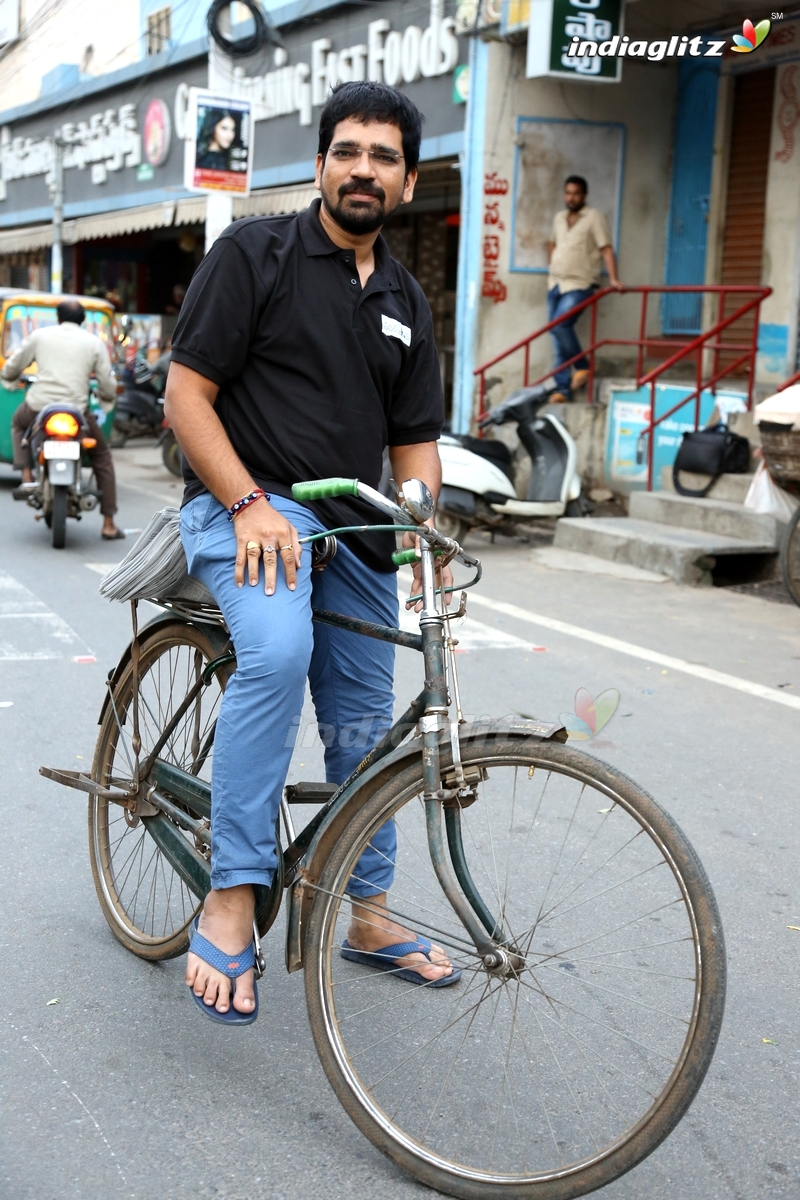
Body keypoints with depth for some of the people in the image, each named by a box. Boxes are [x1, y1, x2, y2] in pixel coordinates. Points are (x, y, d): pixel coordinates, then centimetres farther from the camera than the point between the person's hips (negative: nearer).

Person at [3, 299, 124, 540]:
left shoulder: (40, 335, 10)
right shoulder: (94, 343, 8)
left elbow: (10, 370, 15)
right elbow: (108, 387, 4)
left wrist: (8, 374, 40)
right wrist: (107, 397, 28)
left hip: (38, 407, 1)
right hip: (77, 411, -1)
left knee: (18, 423, 37)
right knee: (102, 459, 19)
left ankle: (27, 477, 17)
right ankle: (108, 525, 14)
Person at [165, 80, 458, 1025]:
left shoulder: (405, 303, 16)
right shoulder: (253, 253, -2)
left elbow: (414, 440, 16)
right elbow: (186, 394, -7)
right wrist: (249, 505, -19)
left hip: (354, 530, 6)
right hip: (246, 503, -6)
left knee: (363, 730, 10)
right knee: (277, 650, -35)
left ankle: (368, 915, 28)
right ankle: (229, 903, -28)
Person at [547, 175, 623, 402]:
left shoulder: (594, 217, -5)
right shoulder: (559, 218, 14)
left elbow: (606, 249, -11)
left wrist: (613, 278, -22)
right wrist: (554, 265, 15)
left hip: (579, 284, -7)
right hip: (556, 283, 7)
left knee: (560, 324, -25)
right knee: (556, 333, 4)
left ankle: (582, 366, -4)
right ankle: (563, 388, 8)